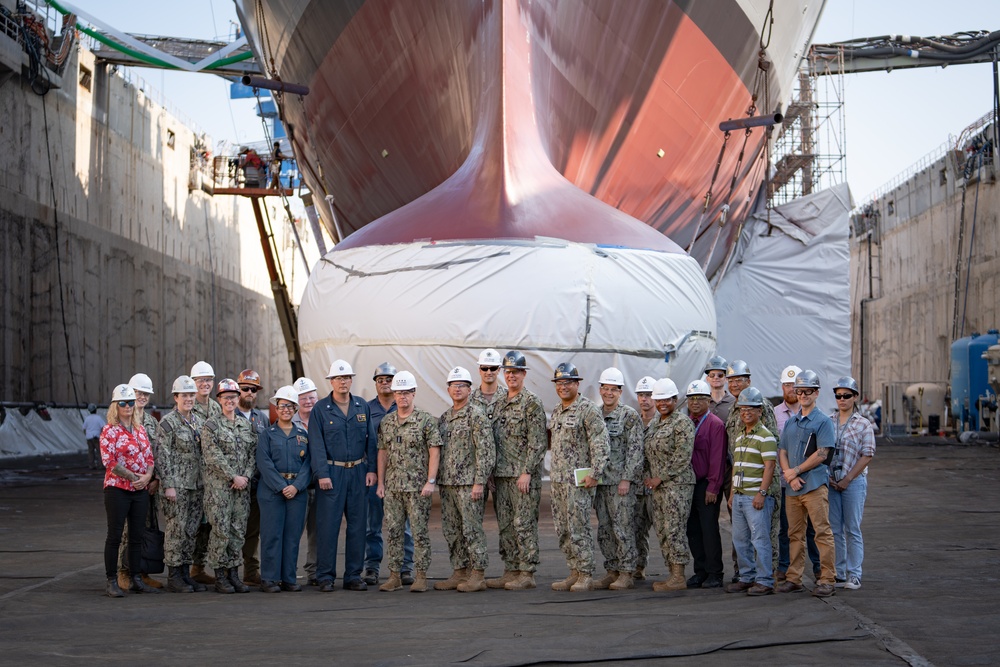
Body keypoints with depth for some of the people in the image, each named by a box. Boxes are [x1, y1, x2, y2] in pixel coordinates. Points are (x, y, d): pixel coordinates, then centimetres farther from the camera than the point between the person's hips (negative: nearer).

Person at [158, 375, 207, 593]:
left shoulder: (197, 420, 13)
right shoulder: (168, 422, -7)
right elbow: (162, 456, -11)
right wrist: (168, 485, -16)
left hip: (196, 485, 7)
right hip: (176, 486, -7)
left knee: (191, 531, 9)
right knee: (176, 530, -4)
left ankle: (186, 573, 17)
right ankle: (173, 577, 2)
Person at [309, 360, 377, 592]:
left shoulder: (362, 406, 9)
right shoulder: (320, 409, 0)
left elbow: (371, 440, 10)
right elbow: (317, 444, -4)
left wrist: (371, 469, 2)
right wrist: (322, 474, -12)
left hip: (358, 472, 4)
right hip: (332, 472, -3)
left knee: (358, 525, 5)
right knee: (328, 525, -4)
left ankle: (353, 576, 12)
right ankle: (325, 577, 2)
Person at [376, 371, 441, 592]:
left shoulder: (426, 420, -4)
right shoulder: (386, 422, 11)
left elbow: (434, 452, -7)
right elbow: (382, 452, 14)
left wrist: (431, 481, -13)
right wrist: (380, 482, 8)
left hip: (417, 487, -5)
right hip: (392, 487, 5)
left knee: (420, 532, -2)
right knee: (393, 531, 6)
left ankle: (420, 576, 4)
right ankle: (394, 576, 12)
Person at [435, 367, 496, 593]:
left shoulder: (476, 415, -8)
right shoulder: (444, 417, 16)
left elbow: (486, 450, -13)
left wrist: (479, 482, -18)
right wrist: (438, 480, 15)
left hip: (468, 483, -8)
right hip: (447, 484, 8)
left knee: (472, 529, -5)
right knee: (452, 531, 10)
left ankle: (477, 576, -1)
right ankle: (459, 572, 17)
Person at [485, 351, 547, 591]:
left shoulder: (532, 403, -7)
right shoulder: (497, 402, 15)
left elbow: (537, 442, -12)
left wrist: (527, 472, -18)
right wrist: (491, 472, 11)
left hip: (523, 475, -7)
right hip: (501, 474, 7)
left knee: (524, 524, -6)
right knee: (505, 525, 10)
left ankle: (527, 574, -2)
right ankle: (510, 571, 16)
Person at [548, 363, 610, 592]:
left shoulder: (588, 409, -10)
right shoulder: (557, 411, 17)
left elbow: (601, 444, -15)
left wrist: (595, 473, -20)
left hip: (578, 480, -9)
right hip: (558, 480, 9)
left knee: (578, 529, -8)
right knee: (563, 531, 9)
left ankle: (586, 576, -2)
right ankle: (574, 573, 16)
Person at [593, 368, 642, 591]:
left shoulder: (630, 416, -4)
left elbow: (635, 450, -9)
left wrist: (626, 479, -15)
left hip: (621, 481, -6)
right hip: (600, 480, 6)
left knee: (622, 527, -6)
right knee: (604, 529, 8)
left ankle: (626, 574, -1)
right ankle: (612, 571, 16)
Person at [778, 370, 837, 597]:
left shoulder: (823, 421, -1)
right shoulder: (790, 422, 18)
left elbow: (821, 454, -9)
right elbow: (782, 451, 14)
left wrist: (795, 471, -9)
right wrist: (788, 475, -4)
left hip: (815, 486, -6)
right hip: (792, 487, 6)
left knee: (823, 532, -6)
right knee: (795, 534, 9)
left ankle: (826, 580, -5)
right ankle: (794, 578, 14)